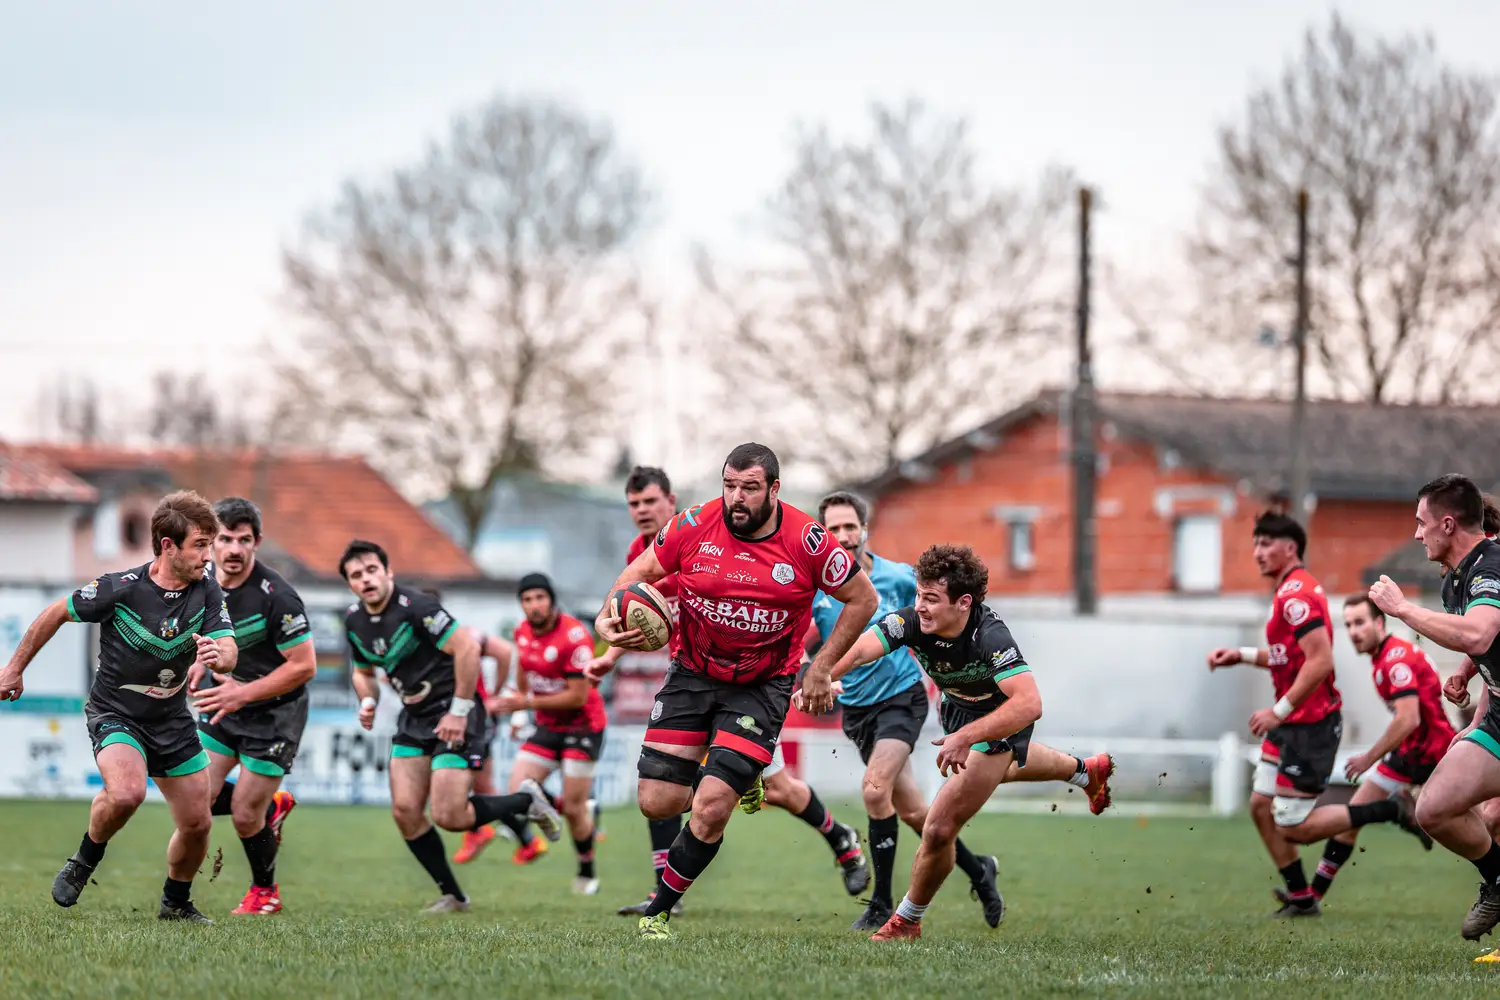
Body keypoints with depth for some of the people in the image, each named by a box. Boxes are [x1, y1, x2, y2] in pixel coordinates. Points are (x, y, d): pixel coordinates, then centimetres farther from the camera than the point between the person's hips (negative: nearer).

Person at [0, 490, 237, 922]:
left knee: (197, 823, 5)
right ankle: (86, 860, -2)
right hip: (114, 713, -5)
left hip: (172, 719, 5)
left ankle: (176, 902, 33)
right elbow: (56, 614, -6)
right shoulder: (120, 589, -21)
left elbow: (229, 652, -14)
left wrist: (217, 656, -40)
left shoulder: (206, 590, -10)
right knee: (127, 793, -32)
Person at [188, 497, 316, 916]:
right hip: (224, 707, 6)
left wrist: (243, 693, -26)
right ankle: (273, 805, 28)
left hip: (275, 712, -6)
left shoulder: (276, 596, -26)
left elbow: (304, 665, -22)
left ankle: (266, 891, 24)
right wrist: (200, 664, -6)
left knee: (245, 816, -4)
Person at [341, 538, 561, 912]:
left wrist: (459, 711, -22)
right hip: (413, 718, 8)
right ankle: (452, 895, 12)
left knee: (449, 817, -14)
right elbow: (364, 671, 22)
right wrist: (368, 702, -1)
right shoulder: (355, 620, 4)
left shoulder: (414, 607, -21)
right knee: (405, 811, -3)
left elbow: (467, 648, -24)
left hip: (451, 715, -8)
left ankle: (527, 800, 11)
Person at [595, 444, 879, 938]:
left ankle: (660, 910, 6)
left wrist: (820, 668, -3)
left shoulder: (806, 542, -14)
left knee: (710, 810, -15)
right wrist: (609, 618, -15)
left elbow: (863, 600, -1)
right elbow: (642, 571, 5)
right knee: (657, 801, -3)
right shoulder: (695, 526, -10)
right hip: (691, 675, 3)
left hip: (760, 688, -3)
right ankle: (738, 779, 30)